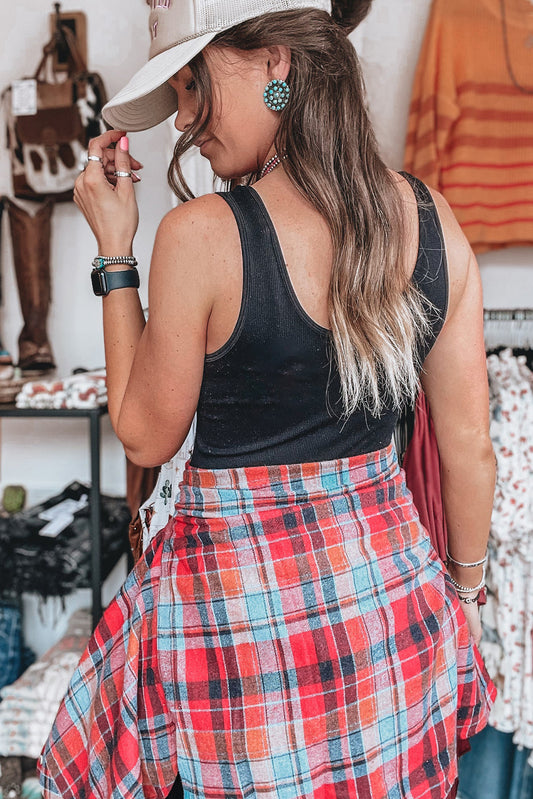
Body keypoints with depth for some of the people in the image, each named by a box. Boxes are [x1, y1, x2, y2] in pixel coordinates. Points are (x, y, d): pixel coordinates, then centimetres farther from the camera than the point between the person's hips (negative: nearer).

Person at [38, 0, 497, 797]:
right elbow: (469, 446, 1)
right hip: (389, 574, 5)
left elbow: (146, 436, -7)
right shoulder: (434, 219, -5)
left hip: (237, 586, -4)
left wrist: (114, 249, -3)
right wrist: (465, 586, 16)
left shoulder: (201, 234, -20)